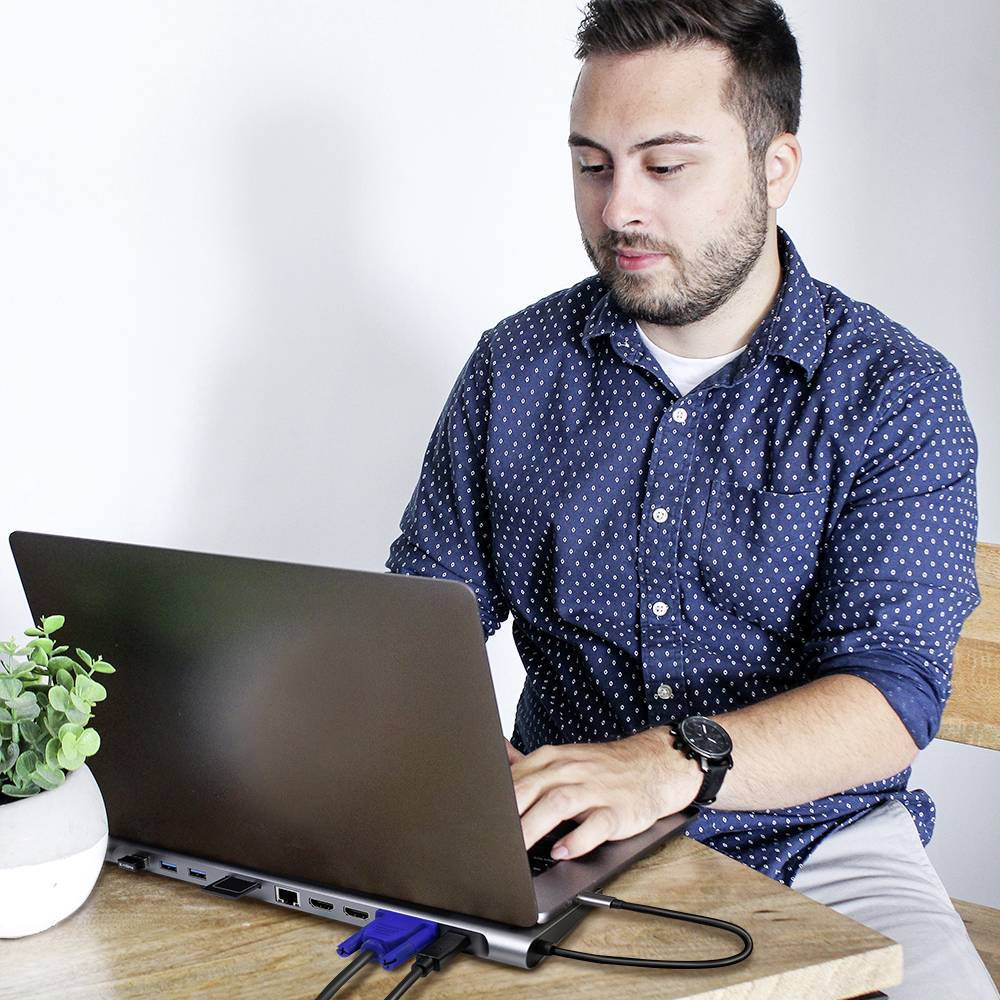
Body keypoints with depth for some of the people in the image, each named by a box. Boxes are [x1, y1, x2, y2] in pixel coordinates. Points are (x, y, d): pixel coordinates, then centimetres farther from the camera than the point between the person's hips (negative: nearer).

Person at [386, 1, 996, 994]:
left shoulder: (899, 393, -4)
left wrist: (670, 763, -33)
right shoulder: (513, 369, 5)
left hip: (816, 841, -1)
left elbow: (891, 690, -15)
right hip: (567, 841, 2)